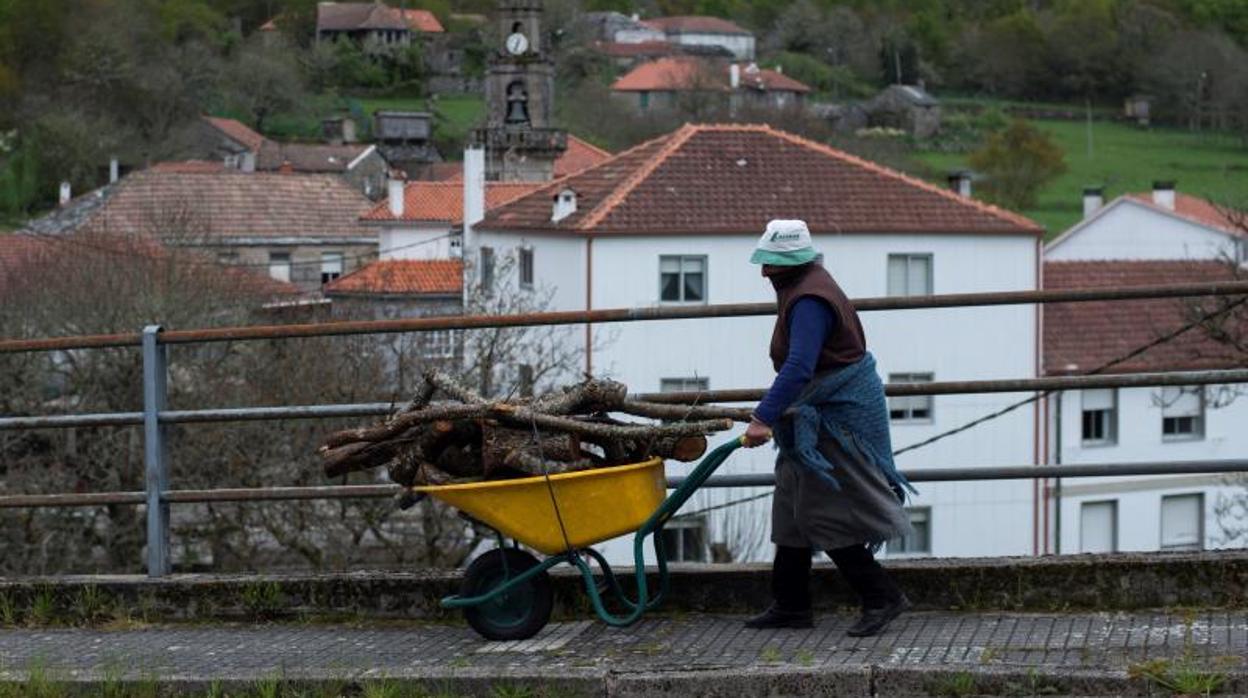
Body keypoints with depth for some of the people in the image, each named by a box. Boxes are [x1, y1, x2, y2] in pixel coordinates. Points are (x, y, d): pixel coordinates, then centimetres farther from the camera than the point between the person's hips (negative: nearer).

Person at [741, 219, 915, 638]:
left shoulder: (810, 302, -23)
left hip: (838, 415, -11)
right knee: (793, 506, 13)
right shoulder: (804, 286, 12)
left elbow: (799, 367, -34)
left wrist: (765, 418, -39)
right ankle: (790, 605, 19)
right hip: (820, 414, 11)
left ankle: (881, 597, -1)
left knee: (822, 513, -9)